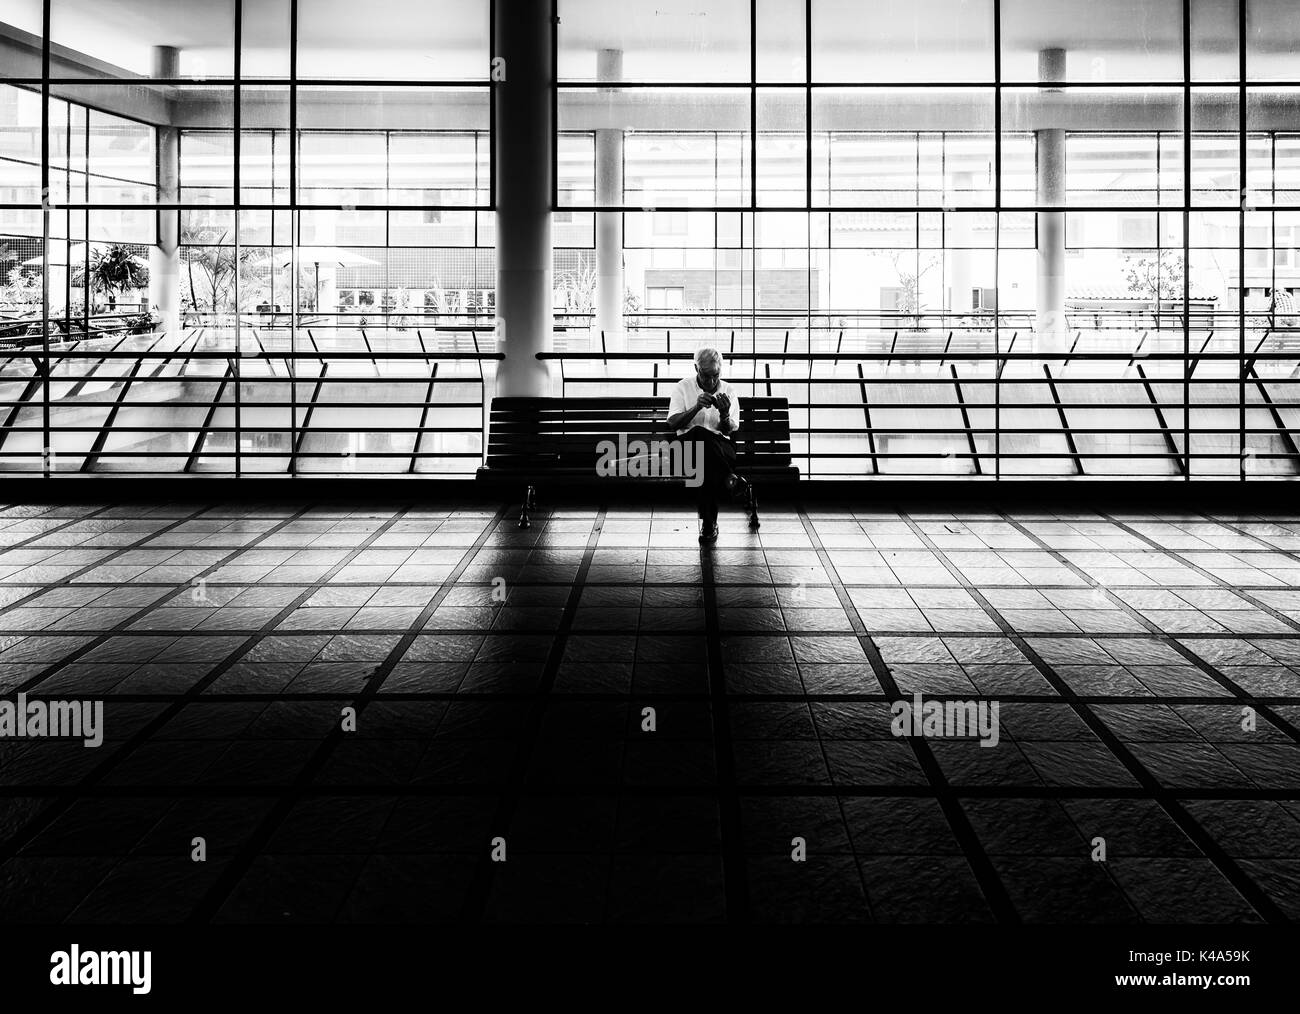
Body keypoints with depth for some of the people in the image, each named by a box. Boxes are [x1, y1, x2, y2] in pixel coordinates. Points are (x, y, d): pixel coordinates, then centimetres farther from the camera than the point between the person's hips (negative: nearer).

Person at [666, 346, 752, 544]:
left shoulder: (728, 392, 10)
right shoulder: (683, 387, 8)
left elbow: (729, 431, 2)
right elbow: (673, 423, -3)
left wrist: (724, 414, -21)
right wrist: (696, 407, -19)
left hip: (721, 446, 1)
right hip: (688, 444, -1)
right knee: (698, 433, -39)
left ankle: (709, 522, -35)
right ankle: (730, 479, -34)